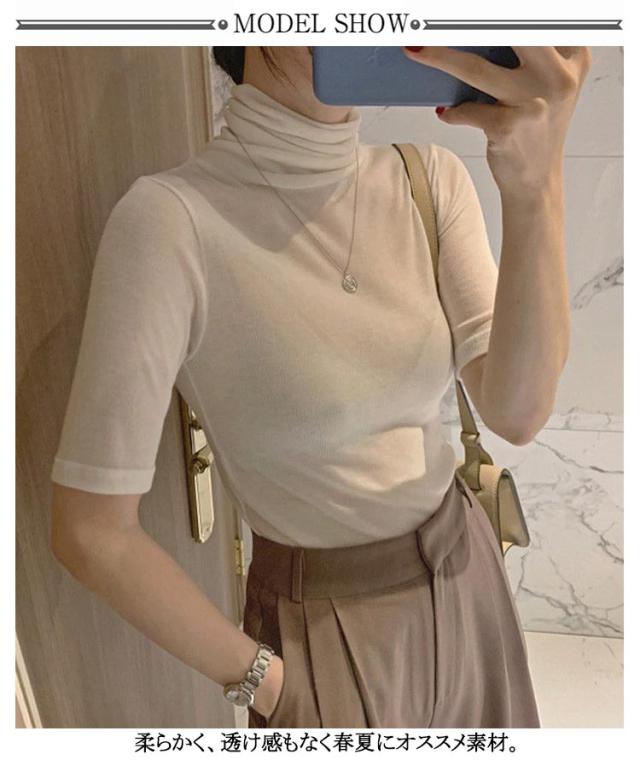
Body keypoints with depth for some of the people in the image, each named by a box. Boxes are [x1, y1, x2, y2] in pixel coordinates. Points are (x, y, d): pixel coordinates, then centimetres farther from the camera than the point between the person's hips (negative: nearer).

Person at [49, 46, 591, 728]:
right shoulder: (171, 217, -23)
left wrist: (535, 182, -30)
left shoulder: (429, 178, -8)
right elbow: (90, 531, -20)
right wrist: (260, 678, -9)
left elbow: (516, 413, -17)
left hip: (464, 569, 5)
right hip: (322, 621, -5)